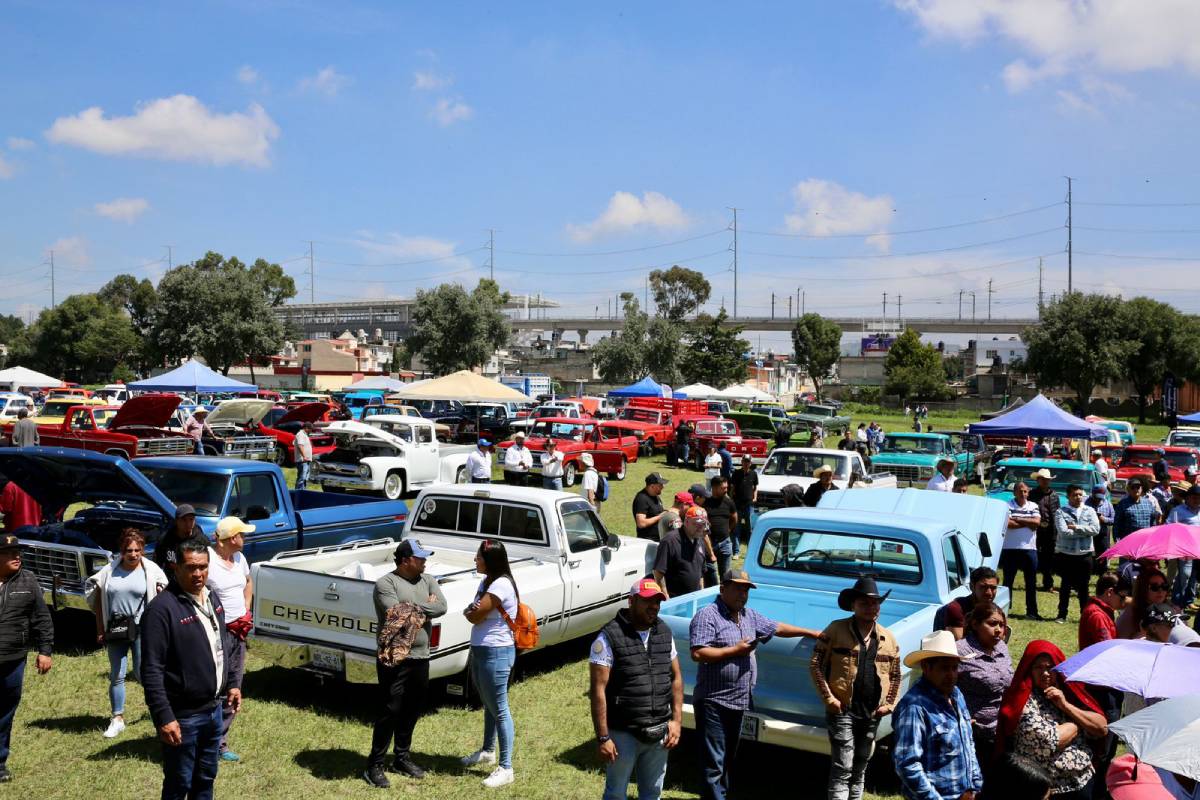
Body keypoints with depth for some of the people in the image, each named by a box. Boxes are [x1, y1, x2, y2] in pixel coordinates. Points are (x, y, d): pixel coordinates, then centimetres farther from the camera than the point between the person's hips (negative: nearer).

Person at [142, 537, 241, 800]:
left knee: (206, 778, 20)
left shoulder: (211, 598, 6)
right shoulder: (162, 608, -20)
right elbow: (152, 670, -21)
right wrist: (163, 717, -23)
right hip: (183, 716, -7)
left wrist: (231, 683, 16)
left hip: (214, 709, 7)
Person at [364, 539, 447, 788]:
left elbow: (442, 607, -5)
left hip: (421, 658, 6)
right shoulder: (385, 584, -10)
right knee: (390, 711, -3)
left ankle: (402, 758, 30)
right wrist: (425, 607, -13)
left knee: (412, 711, 15)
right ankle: (374, 765, 8)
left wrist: (413, 607, -14)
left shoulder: (428, 580, 8)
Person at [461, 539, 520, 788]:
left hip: (496, 654, -10)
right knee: (488, 705, 24)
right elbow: (473, 613, 9)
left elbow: (474, 616, -21)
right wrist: (473, 610, -13)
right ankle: (488, 751, 41)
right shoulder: (487, 581, 9)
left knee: (499, 710, -4)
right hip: (480, 651, 10)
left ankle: (506, 768, 1)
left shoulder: (501, 585, -23)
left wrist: (469, 611, 0)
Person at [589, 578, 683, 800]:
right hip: (623, 734, -5)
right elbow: (598, 690, -15)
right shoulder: (609, 637, -14)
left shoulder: (664, 633, 5)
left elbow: (676, 678, 12)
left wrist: (677, 720, 3)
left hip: (659, 732, 5)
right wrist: (603, 738, -17)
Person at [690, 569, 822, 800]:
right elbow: (698, 653, -21)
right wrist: (735, 650, -15)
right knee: (713, 763, -6)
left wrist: (810, 633, 24)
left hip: (738, 702, 8)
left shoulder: (749, 616, 14)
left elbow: (777, 628, 25)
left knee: (728, 760, 15)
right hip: (714, 702, -8)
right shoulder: (707, 616, -12)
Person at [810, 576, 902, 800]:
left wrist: (889, 704, 7)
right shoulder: (836, 630, -6)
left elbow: (895, 675, 19)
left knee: (860, 770, 15)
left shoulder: (889, 638, 9)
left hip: (872, 714, 5)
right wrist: (828, 698, -11)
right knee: (842, 769, -7)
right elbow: (815, 665, -6)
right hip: (843, 710, -5)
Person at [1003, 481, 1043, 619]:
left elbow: (1037, 522, -8)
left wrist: (1017, 519, -11)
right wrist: (1027, 523, -11)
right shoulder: (1007, 505, -2)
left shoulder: (1033, 506, 9)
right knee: (1008, 581, 5)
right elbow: (1007, 523, -17)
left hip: (1029, 549, 3)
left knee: (1031, 582, 7)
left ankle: (1031, 611, 14)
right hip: (1010, 549, -3)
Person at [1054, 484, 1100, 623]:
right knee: (1065, 585, 7)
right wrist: (1085, 531, -11)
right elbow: (1064, 532, -17)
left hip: (1085, 554, 2)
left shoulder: (1089, 511, 5)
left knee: (1083, 586, 9)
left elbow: (1096, 529, -9)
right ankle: (1062, 614, 15)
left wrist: (1076, 527, -13)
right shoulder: (1061, 512, -4)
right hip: (1065, 554, -2)